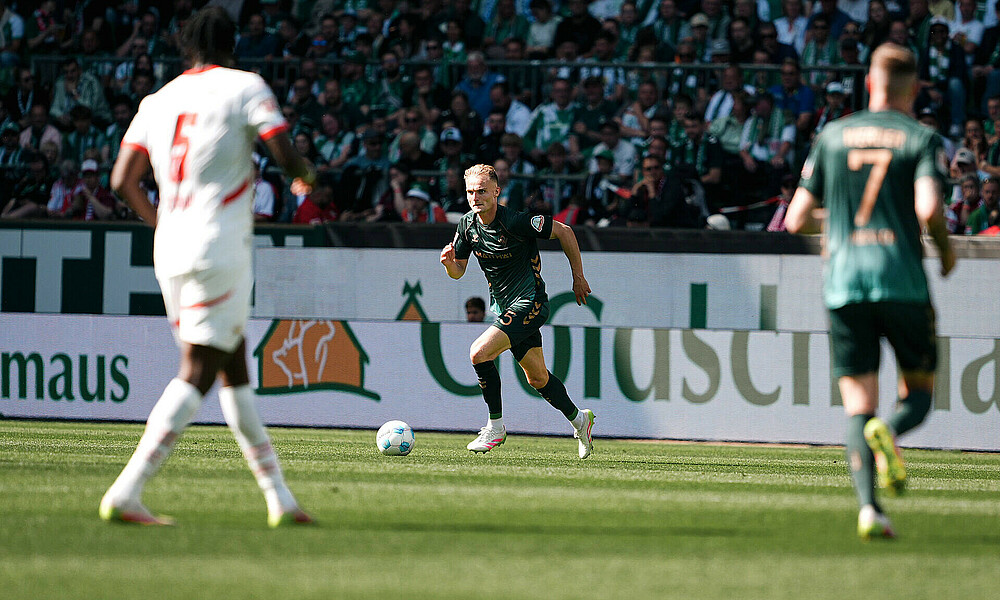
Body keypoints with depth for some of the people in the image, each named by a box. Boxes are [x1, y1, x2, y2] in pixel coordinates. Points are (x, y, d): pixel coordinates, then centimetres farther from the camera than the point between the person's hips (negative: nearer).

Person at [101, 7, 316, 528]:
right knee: (196, 373, -9)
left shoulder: (158, 100, 13)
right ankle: (126, 493, -21)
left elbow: (122, 181, 8)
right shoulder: (244, 88, -1)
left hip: (171, 250, 7)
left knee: (234, 370, 13)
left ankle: (279, 497, 15)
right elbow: (285, 156, -10)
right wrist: (306, 177, 13)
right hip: (219, 247, -7)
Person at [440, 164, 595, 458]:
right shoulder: (467, 224, -1)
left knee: (479, 353, -22)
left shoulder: (515, 222, -22)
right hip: (503, 306, 8)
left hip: (530, 303, -8)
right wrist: (449, 261, -16)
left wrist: (578, 277, -6)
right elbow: (458, 271, 9)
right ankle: (578, 419, 39)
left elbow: (564, 232, -12)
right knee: (537, 378, 17)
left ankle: (495, 427, -7)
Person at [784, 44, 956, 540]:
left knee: (858, 405, 5)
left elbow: (796, 220, 9)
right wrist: (946, 248, 4)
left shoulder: (832, 136, 10)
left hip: (843, 282, 2)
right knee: (918, 391, 12)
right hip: (902, 281, -2)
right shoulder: (922, 140, 1)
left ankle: (867, 506, -15)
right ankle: (888, 432, -24)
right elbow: (928, 208, -16)